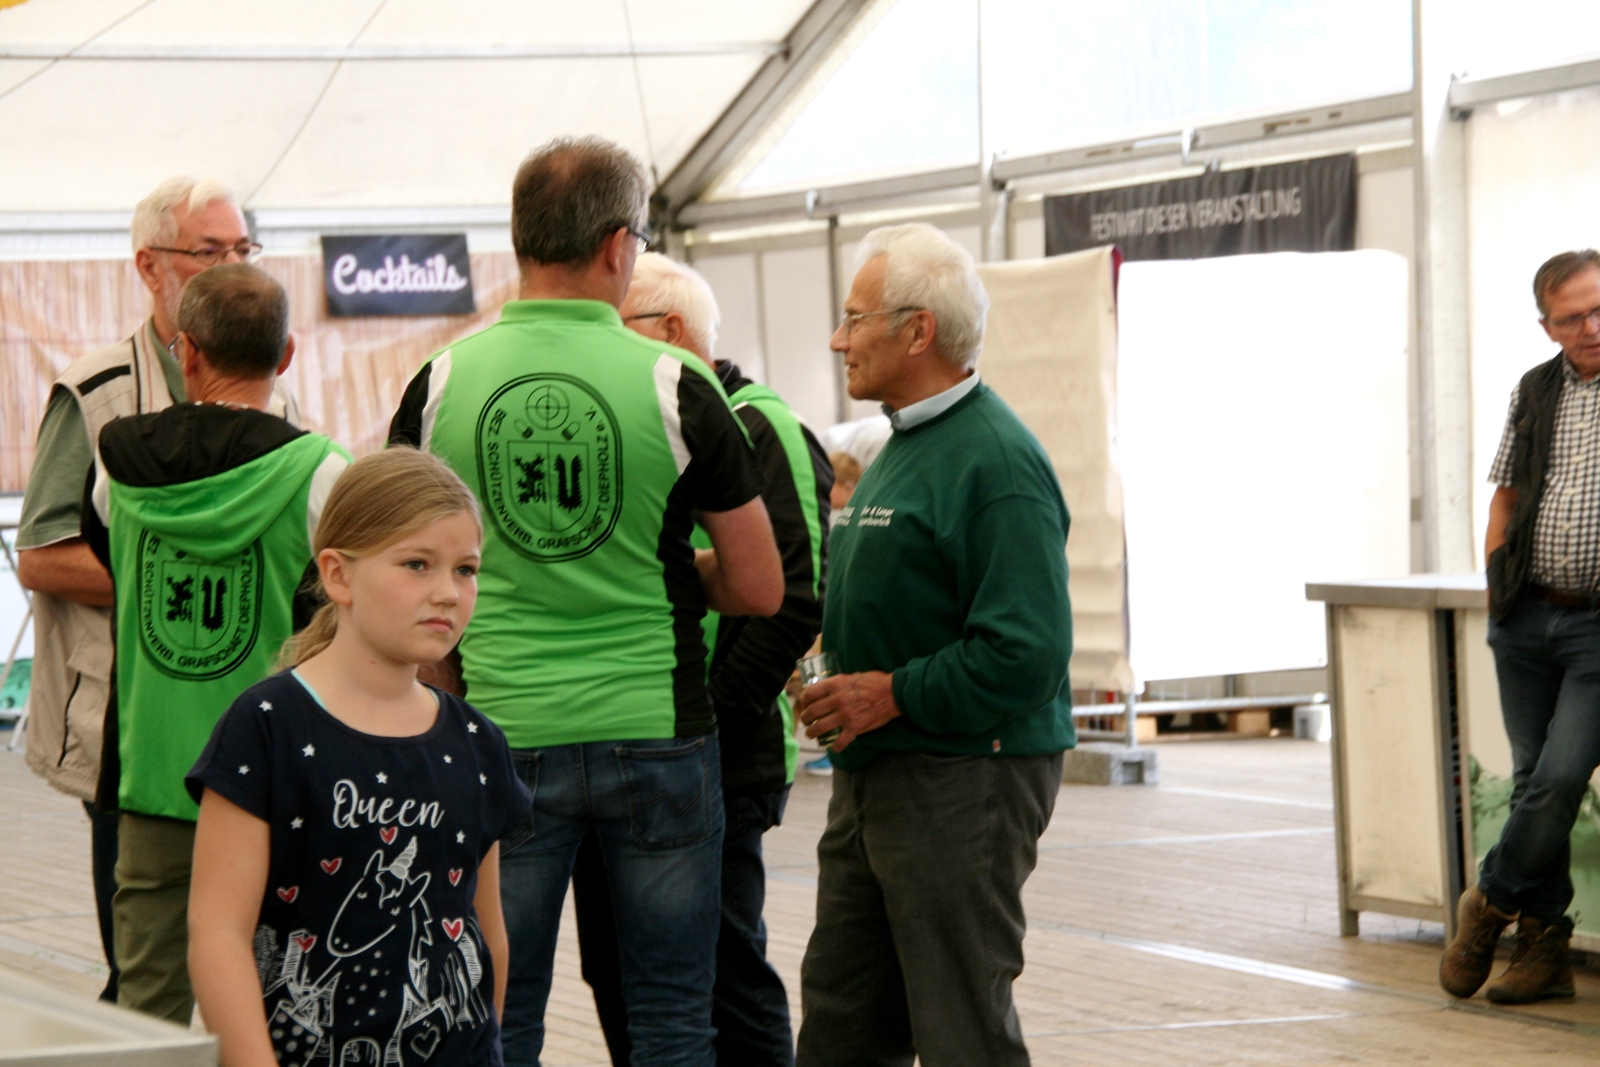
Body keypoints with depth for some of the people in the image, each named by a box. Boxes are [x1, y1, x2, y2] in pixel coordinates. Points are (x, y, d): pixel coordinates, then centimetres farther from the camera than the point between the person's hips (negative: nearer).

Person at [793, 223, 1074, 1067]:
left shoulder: (994, 460, -17)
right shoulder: (905, 445, 16)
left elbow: (1025, 654, -24)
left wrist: (890, 694, -19)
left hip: (963, 780, -10)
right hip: (873, 774, 10)